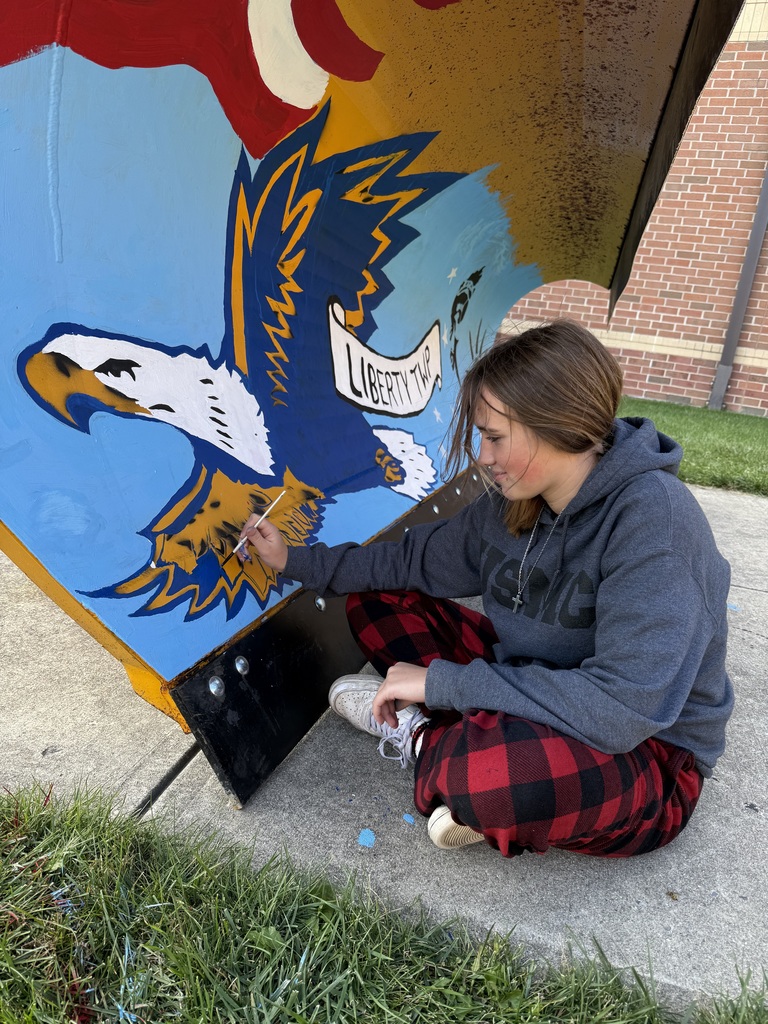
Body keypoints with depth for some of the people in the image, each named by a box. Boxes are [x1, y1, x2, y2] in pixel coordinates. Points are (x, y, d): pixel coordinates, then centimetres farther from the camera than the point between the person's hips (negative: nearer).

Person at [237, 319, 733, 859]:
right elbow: (419, 560, 8)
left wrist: (443, 682, -27)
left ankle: (423, 739, -9)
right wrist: (297, 560, 5)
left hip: (647, 755, -6)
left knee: (484, 769, -41)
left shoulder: (654, 518, -27)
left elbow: (623, 710, -32)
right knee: (377, 601, 3)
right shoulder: (515, 503, -5)